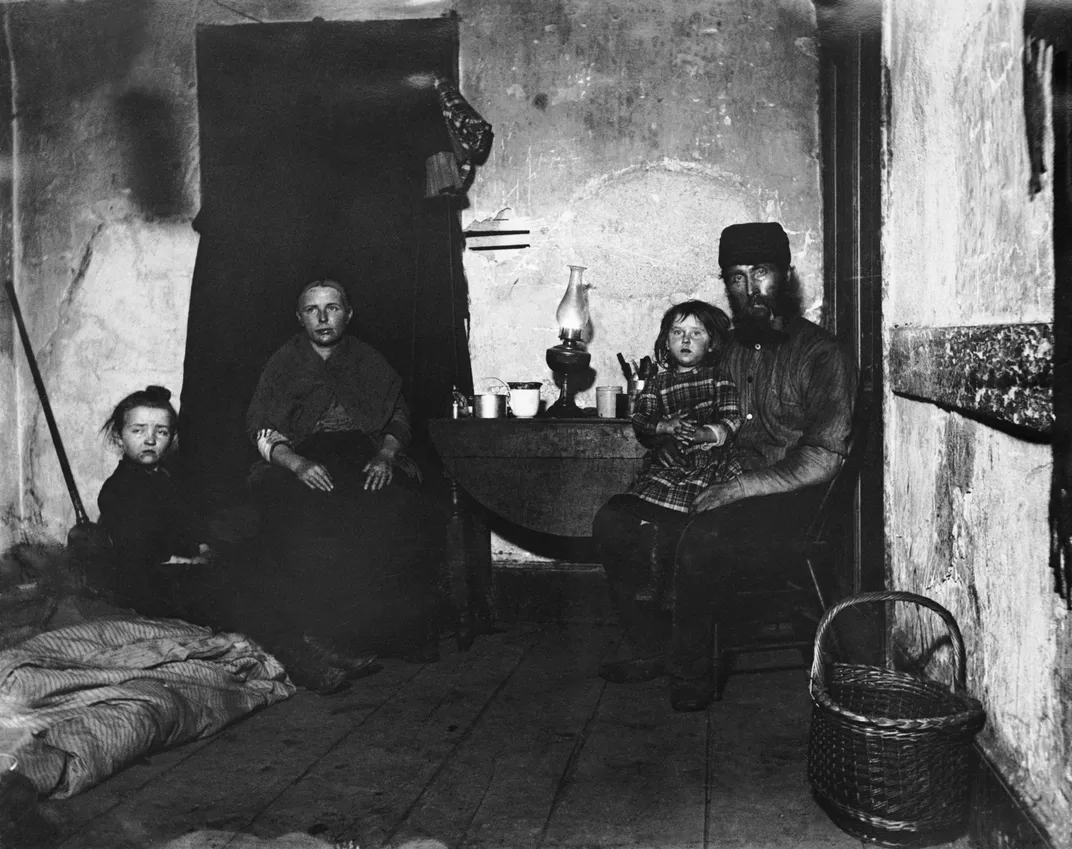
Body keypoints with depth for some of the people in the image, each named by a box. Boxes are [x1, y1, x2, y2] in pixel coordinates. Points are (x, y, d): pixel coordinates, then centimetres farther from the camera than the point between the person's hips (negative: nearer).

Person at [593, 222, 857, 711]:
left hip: (788, 506, -7)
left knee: (701, 541, -34)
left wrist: (737, 488, -20)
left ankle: (692, 670, -12)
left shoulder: (822, 355, -7)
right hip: (721, 494, 7)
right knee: (614, 523, -5)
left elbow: (821, 462, -16)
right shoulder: (731, 352, 15)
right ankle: (655, 648, 2)